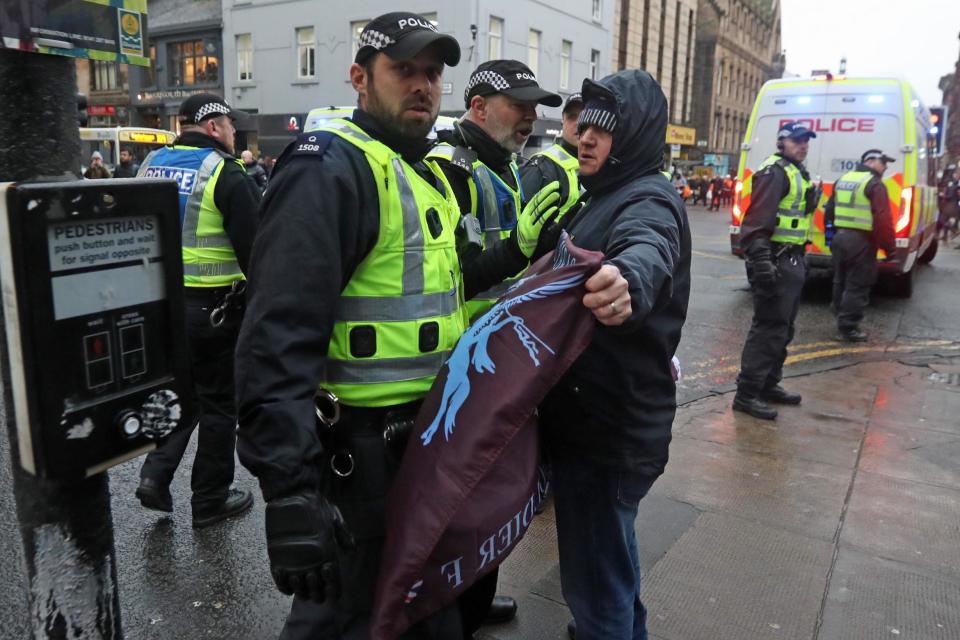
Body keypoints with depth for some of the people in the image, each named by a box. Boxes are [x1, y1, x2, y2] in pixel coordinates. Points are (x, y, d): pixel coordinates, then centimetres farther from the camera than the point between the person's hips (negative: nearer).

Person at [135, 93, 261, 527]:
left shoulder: (150, 165, 10)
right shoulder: (225, 173, -12)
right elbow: (254, 247, -16)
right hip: (213, 307, -6)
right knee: (218, 401, 7)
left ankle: (156, 475, 11)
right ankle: (210, 500, 18)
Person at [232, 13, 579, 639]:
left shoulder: (428, 173, 12)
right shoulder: (330, 167, -19)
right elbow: (280, 338, -28)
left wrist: (514, 249, 7)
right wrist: (290, 493, -32)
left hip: (427, 432, 9)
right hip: (359, 451, -9)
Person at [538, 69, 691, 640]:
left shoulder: (648, 202, -19)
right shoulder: (610, 194, 12)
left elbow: (648, 254, -45)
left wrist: (626, 282, -64)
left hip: (611, 428, -11)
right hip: (599, 415, 11)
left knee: (595, 577, 2)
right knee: (608, 548, 29)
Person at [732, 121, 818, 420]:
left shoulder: (797, 172, 20)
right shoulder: (775, 171, -13)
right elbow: (757, 221, -24)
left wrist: (800, 259, 26)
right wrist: (760, 261, -33)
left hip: (792, 261, 11)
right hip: (775, 261, -10)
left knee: (782, 328, 16)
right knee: (768, 328, -9)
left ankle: (769, 384, 28)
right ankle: (746, 394, -4)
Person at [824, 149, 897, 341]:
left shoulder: (842, 180, 14)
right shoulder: (875, 184, -11)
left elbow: (829, 211, 20)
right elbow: (883, 220, -18)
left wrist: (831, 235, 28)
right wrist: (890, 247, -13)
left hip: (839, 238, 8)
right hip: (861, 241, -8)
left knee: (841, 282, 18)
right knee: (857, 285, -1)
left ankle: (842, 320, 30)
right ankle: (848, 327, 0)